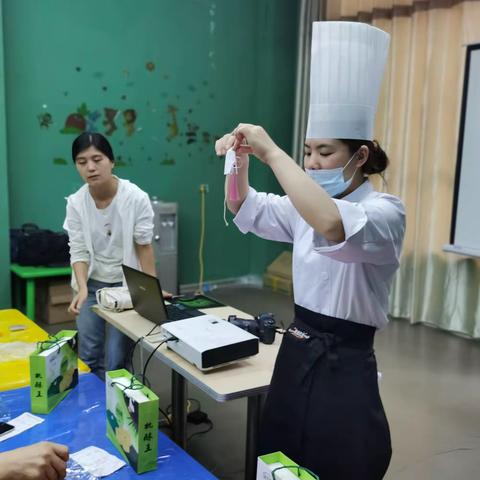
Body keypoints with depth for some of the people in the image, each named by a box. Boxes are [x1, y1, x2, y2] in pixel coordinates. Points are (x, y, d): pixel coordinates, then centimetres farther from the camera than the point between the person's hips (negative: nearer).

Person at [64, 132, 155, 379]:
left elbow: (144, 246, -10)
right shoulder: (75, 202, -10)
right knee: (88, 355, 2)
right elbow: (78, 251, -8)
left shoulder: (136, 198, -17)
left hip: (126, 284, -2)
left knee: (116, 359, -4)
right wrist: (82, 288, -22)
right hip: (92, 284, 3)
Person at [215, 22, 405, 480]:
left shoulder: (385, 211, -18)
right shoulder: (308, 207, 7)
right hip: (295, 355, 8)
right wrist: (240, 164, -8)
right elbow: (247, 210, 13)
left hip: (343, 369, -8)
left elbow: (332, 225, -41)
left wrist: (271, 152, -34)